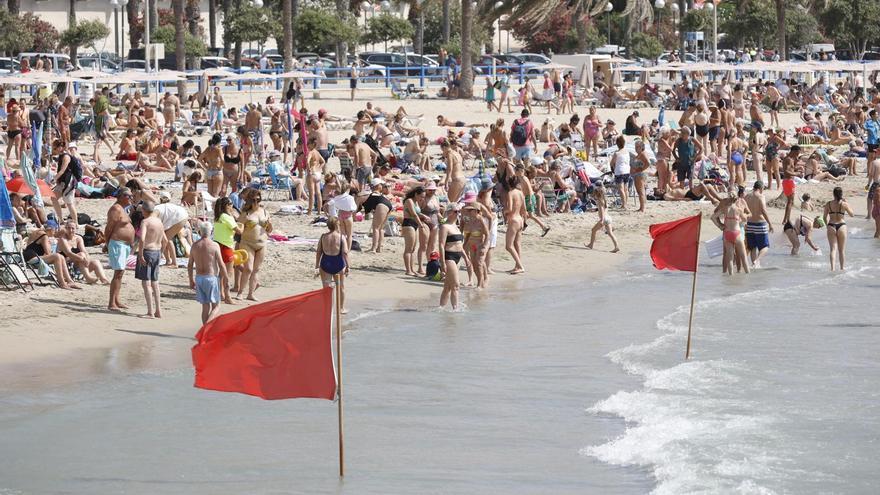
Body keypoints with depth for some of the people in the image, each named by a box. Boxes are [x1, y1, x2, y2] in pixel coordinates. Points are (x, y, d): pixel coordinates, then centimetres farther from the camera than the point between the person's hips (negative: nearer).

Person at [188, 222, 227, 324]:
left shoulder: (195, 246, 3)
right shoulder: (214, 246, -10)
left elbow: (190, 265, 9)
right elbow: (221, 265, -10)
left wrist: (191, 280, 19)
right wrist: (226, 279, 1)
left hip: (199, 278, 5)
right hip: (211, 277, -5)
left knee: (205, 306, 14)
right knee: (216, 306, 3)